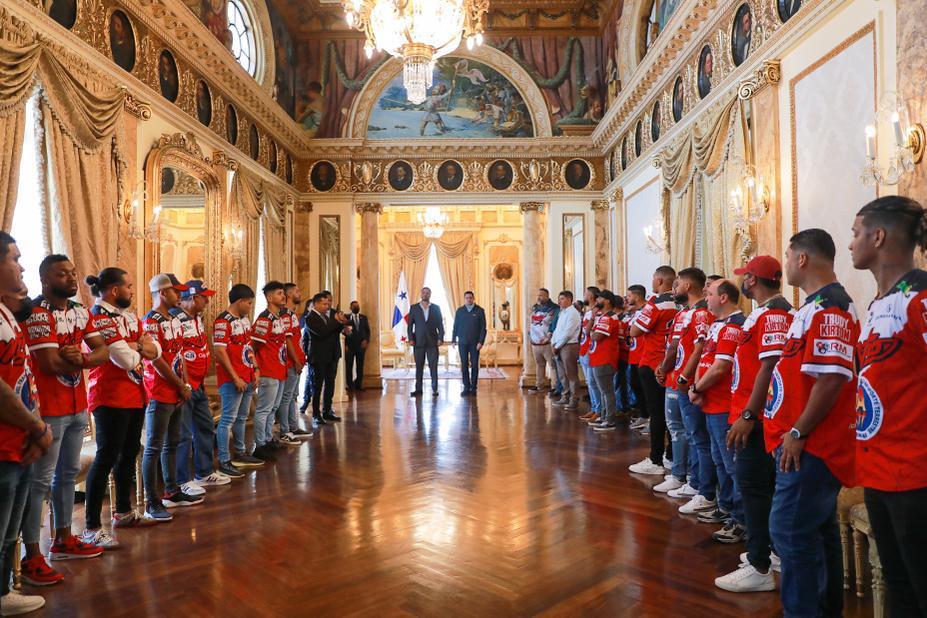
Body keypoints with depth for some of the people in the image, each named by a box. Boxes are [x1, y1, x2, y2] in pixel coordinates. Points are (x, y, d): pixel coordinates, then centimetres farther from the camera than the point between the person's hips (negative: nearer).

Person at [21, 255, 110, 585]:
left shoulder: (81, 311, 9)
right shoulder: (37, 313, -15)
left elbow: (103, 351, 4)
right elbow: (52, 364, -22)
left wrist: (79, 357, -17)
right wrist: (83, 359, -5)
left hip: (78, 407, 8)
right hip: (49, 409, -8)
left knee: (68, 473, 17)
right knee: (40, 481, -1)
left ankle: (63, 539, 31)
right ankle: (32, 557, 8)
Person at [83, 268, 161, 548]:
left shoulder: (129, 317, 14)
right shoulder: (97, 317, -15)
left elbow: (155, 350, 8)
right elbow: (126, 359, -23)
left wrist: (135, 346, -11)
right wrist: (140, 349, -3)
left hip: (135, 395, 9)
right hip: (110, 398, -9)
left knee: (129, 453, 16)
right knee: (107, 457, -5)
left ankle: (123, 512, 31)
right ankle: (92, 528, 3)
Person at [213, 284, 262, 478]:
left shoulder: (244, 319, 12)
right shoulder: (222, 321, -15)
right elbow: (220, 352, -19)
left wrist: (255, 370, 12)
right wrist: (236, 378, -18)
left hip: (248, 378, 9)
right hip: (232, 379, -9)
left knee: (241, 417, 18)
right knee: (228, 419, -3)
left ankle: (240, 454, 30)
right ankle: (224, 462, 4)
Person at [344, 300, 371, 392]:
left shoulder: (364, 317, 11)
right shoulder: (346, 317, 1)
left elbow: (367, 330, 10)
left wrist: (366, 340, -5)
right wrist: (345, 345, -7)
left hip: (361, 345, 3)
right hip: (350, 345, -3)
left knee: (360, 366, 3)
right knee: (349, 366, -1)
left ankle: (359, 385, 10)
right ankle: (350, 385, 6)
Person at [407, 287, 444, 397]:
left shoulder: (436, 308, 8)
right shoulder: (414, 308, 7)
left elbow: (440, 324, 6)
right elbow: (410, 324, 5)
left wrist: (440, 338, -5)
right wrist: (411, 338, -5)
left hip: (432, 342, 0)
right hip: (418, 342, 0)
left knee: (433, 366, -2)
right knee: (419, 366, 3)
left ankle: (434, 389, 3)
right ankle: (418, 389, 7)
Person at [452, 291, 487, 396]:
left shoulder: (480, 311, 1)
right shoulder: (460, 311, 7)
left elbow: (483, 328, -1)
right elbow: (455, 326, 10)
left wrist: (481, 341, -9)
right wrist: (453, 340, 3)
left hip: (475, 343, -1)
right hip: (462, 343, 2)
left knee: (474, 365, 2)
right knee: (464, 365, 2)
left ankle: (473, 388, 10)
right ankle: (466, 388, 7)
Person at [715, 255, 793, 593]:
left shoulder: (773, 313, -17)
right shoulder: (766, 311, 14)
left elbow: (770, 366, -24)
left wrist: (748, 415, -24)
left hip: (758, 416, -10)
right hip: (759, 414, 10)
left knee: (753, 484, -5)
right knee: (767, 483, 17)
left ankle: (760, 568, 3)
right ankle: (776, 550, 29)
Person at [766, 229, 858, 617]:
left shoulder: (827, 308, -17)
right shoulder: (819, 306, 15)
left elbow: (831, 378, -25)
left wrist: (798, 431, -20)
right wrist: (796, 431, 21)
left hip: (809, 446, -11)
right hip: (812, 444, 11)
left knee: (791, 530, -4)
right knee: (818, 528, 19)